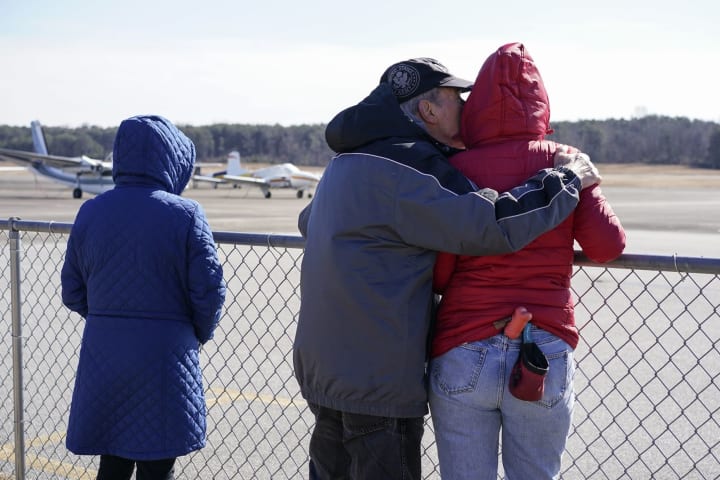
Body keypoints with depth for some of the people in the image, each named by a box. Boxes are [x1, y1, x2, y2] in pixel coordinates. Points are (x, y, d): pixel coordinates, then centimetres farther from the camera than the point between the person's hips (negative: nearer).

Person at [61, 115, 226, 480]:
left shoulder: (91, 212, 0)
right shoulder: (184, 215, -12)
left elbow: (72, 292, 4)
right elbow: (209, 290, -11)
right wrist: (198, 334, 9)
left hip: (102, 357, 4)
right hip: (163, 360, -4)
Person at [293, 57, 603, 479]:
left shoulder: (347, 162, 14)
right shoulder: (409, 166, -16)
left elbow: (308, 221, 30)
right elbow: (491, 225, -24)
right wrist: (568, 178, -12)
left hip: (319, 363, 9)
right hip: (378, 381, -9)